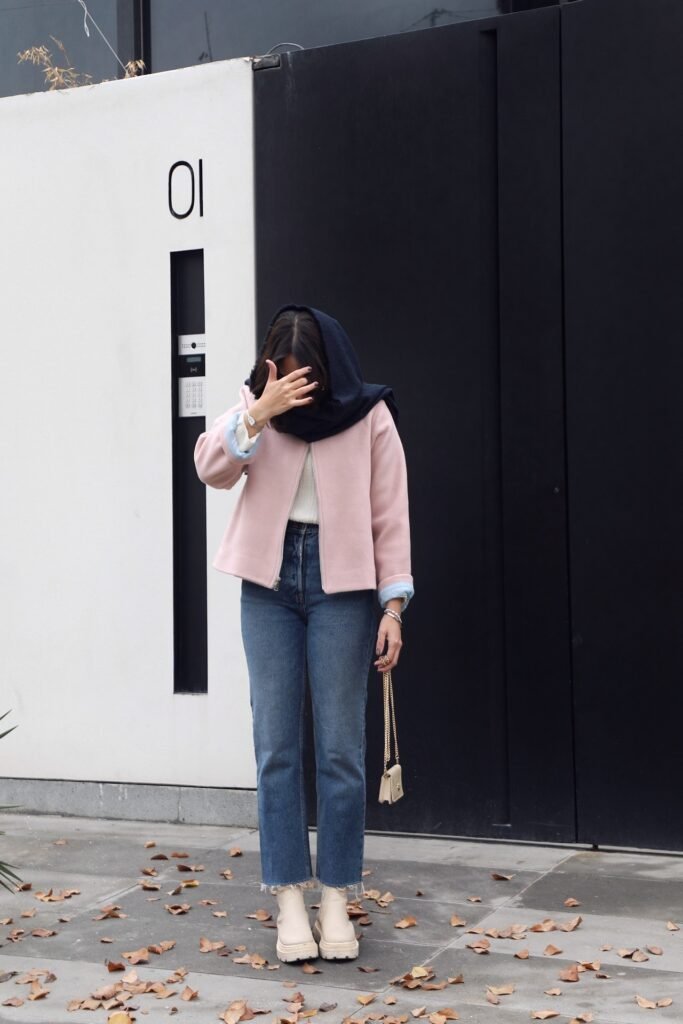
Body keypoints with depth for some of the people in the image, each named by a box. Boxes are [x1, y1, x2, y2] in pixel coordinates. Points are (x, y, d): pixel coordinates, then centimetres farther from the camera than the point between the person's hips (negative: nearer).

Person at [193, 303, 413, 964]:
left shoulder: (369, 416, -1)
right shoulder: (256, 407, 5)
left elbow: (390, 517, -1)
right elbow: (211, 467, -9)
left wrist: (393, 605, -6)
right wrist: (258, 414, -23)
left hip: (341, 584, -2)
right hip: (270, 581, 2)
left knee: (340, 747, 0)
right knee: (276, 745, 1)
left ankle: (335, 900, 10)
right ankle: (290, 901, 8)